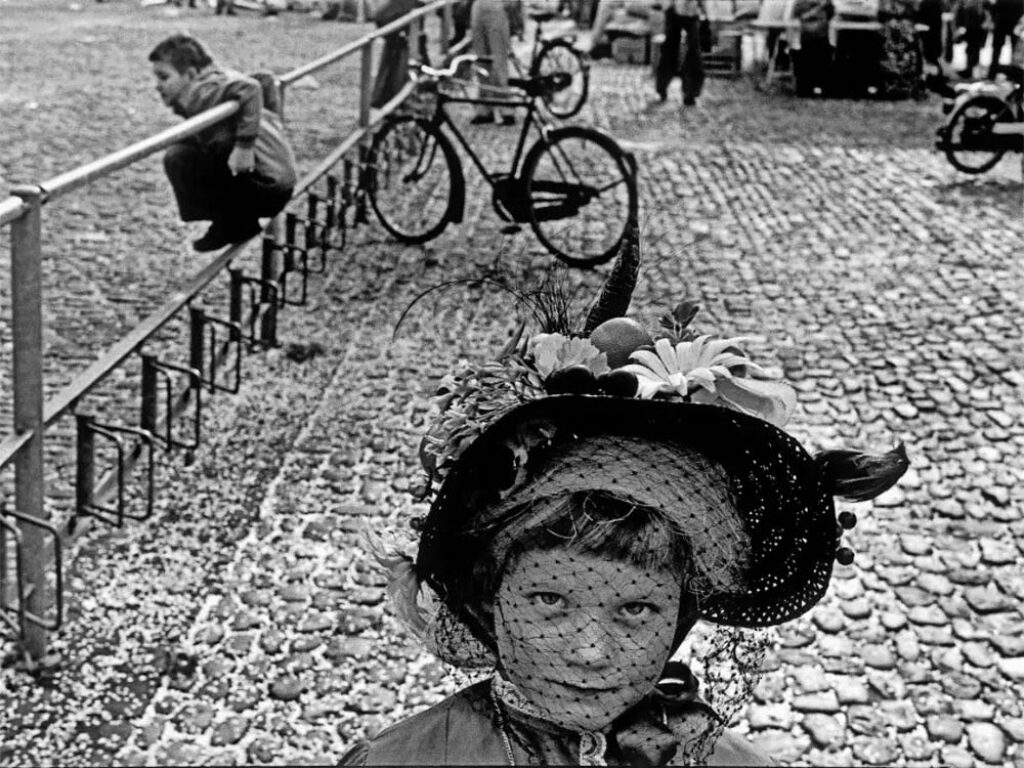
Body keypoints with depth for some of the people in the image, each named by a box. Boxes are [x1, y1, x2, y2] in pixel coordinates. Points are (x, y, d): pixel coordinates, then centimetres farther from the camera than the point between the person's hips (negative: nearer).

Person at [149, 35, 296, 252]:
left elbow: (248, 88, -32)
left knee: (177, 158, -12)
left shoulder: (200, 93, -16)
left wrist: (244, 144, -29)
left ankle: (230, 226, 0)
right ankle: (240, 220, 21)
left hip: (265, 184, -10)